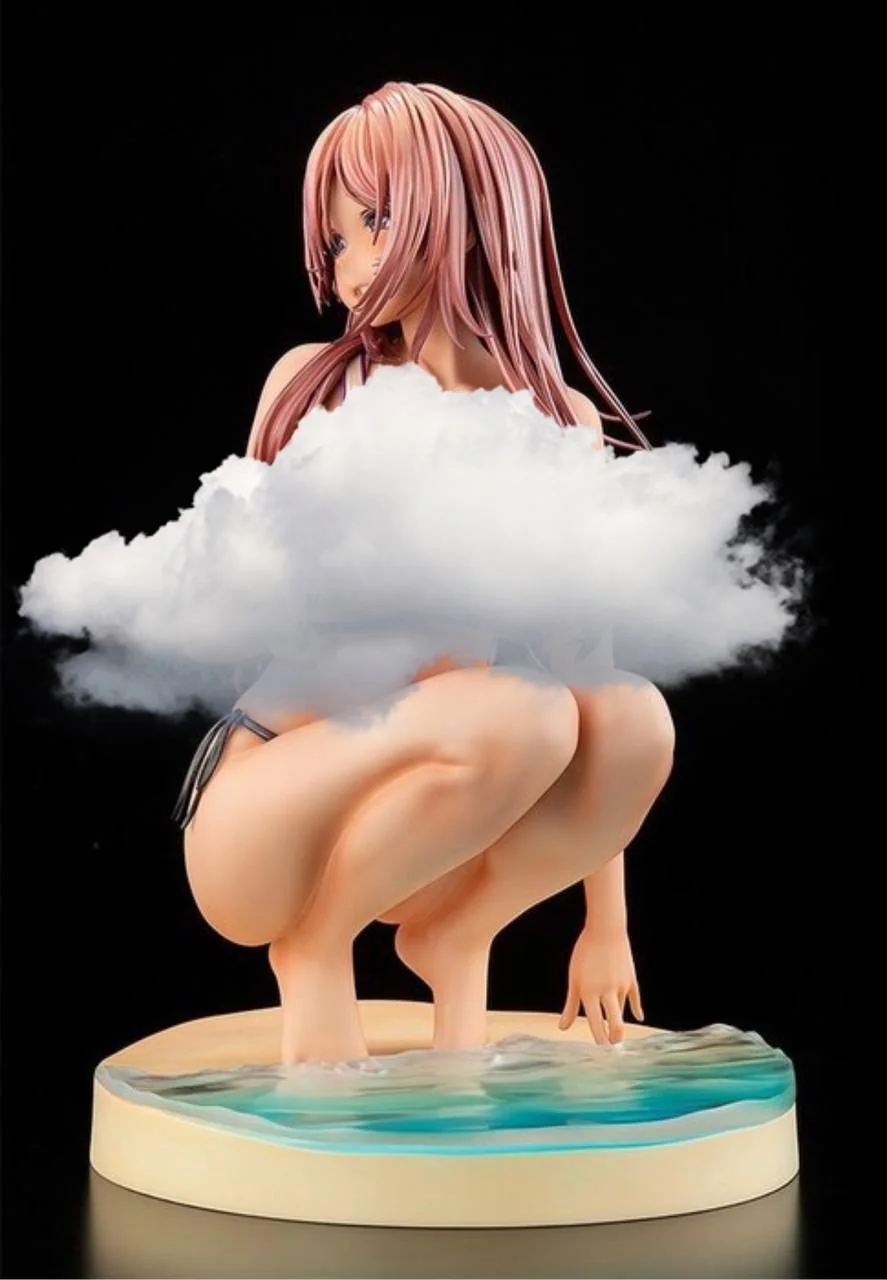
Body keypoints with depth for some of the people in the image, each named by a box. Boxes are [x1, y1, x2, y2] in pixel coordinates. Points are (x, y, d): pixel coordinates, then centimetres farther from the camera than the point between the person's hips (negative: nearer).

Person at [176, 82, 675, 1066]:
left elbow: (592, 656, 3)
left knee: (636, 717, -27)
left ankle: (456, 942, -1)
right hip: (261, 825, -2)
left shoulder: (564, 428, 3)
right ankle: (316, 952, -6)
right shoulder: (317, 384, -2)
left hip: (425, 848, 3)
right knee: (519, 714, -32)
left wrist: (606, 920, 2)